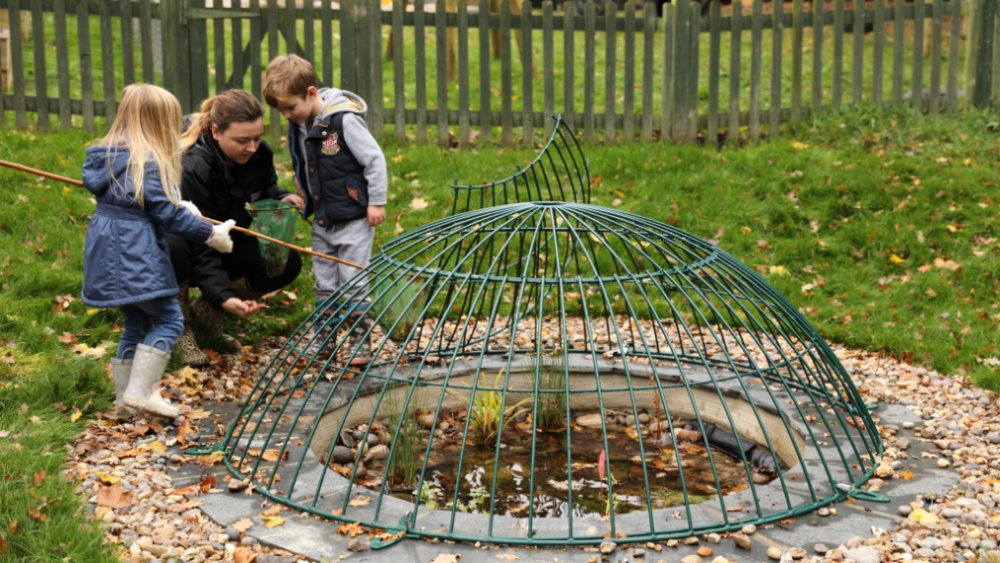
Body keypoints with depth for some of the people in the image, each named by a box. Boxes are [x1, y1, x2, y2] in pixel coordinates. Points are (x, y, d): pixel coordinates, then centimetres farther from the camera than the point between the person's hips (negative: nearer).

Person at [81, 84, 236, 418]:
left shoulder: (109, 154, 11)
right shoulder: (149, 161, -16)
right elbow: (169, 213, -16)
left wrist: (181, 207, 17)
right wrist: (211, 234, -7)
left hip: (108, 253, 9)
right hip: (136, 256, -9)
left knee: (135, 322, 17)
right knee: (168, 320, -1)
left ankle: (125, 395, 22)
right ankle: (140, 390, -8)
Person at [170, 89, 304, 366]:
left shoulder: (258, 153, -13)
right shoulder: (192, 167, -33)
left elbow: (264, 191, 11)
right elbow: (200, 247, -33)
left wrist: (281, 198, -15)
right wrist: (224, 297, -45)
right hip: (189, 253, -6)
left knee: (288, 263, -19)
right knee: (172, 246, -42)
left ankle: (207, 307, 1)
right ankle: (179, 328, -15)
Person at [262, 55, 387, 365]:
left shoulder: (344, 120, -19)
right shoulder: (299, 125, 3)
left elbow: (374, 159, -15)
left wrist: (376, 202, -13)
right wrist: (303, 198, 13)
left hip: (354, 218, -7)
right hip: (322, 221, 7)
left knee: (353, 281, -2)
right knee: (324, 284, 12)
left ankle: (360, 340, 11)